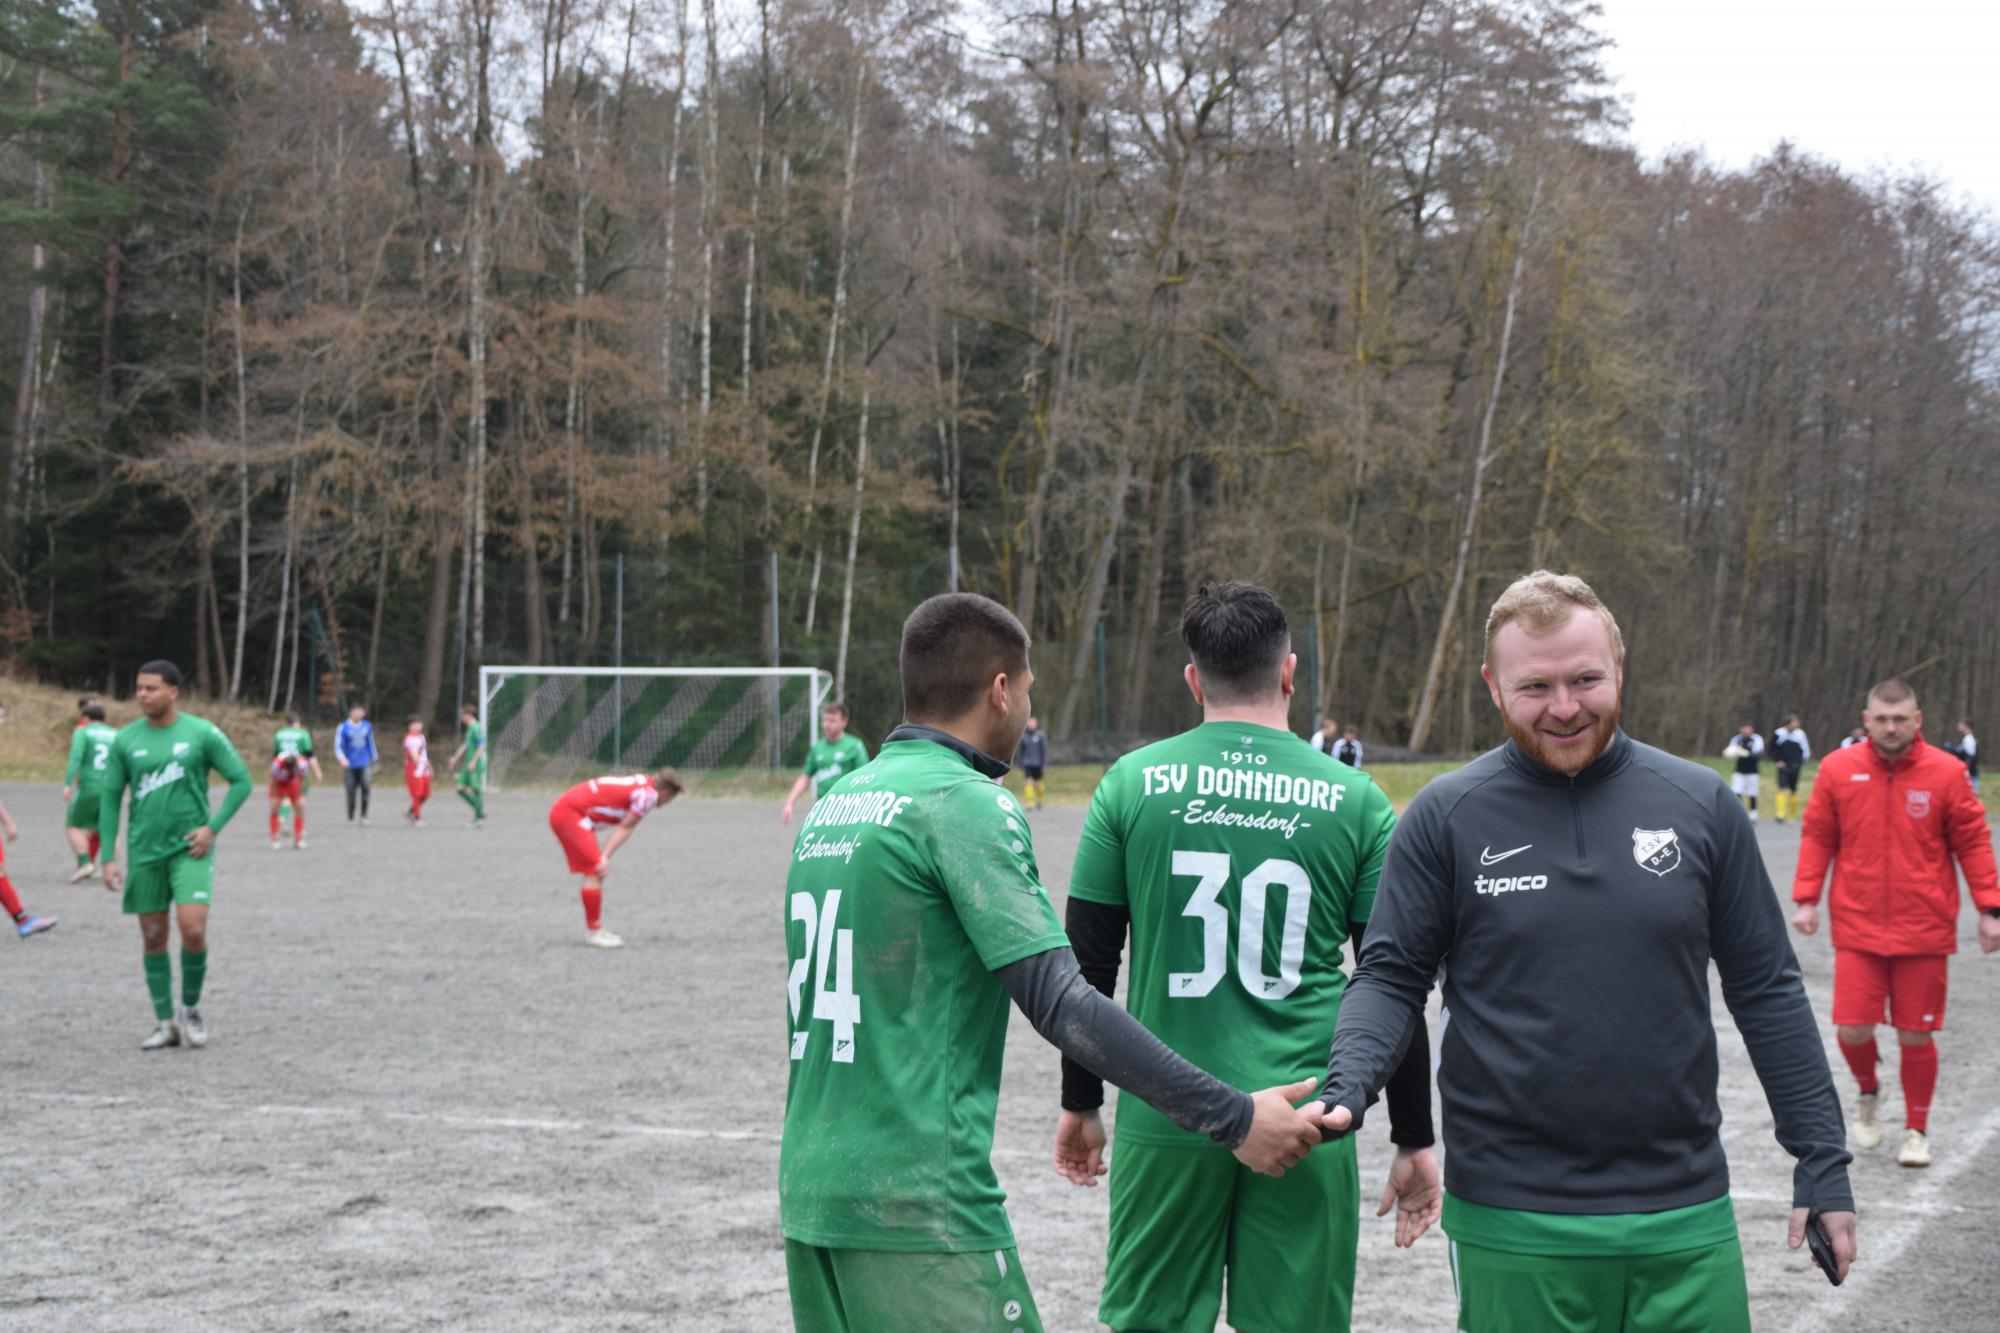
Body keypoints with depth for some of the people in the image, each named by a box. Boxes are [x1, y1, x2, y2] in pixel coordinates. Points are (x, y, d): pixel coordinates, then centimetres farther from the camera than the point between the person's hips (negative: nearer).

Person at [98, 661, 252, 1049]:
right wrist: (108, 857, 1)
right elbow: (110, 799, 7)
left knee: (193, 929, -16)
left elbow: (241, 781, 1)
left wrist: (213, 827, -9)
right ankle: (167, 1024, 15)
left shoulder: (202, 733, -5)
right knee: (153, 939, 5)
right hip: (144, 852, 3)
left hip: (190, 850, -3)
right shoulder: (125, 740, 2)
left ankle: (191, 1009, 7)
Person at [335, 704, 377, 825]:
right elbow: (338, 746, -6)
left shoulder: (367, 726, 9)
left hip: (364, 765, 2)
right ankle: (350, 819, 18)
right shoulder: (344, 728, -3)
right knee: (351, 793, 1)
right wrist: (342, 758, -24)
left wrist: (373, 760, 24)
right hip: (350, 765, -2)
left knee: (366, 787, -18)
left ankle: (364, 817, -10)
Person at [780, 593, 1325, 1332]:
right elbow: (1061, 1004, -18)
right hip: (921, 1203, -8)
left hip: (809, 1188, 8)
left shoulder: (834, 801, 12)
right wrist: (1233, 1118, -16)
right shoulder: (966, 805, -11)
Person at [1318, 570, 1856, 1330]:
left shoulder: (1699, 805, 3)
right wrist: (1348, 1085, -19)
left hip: (1686, 1216, 2)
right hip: (1510, 1226, -2)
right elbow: (1390, 976, 0)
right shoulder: (1444, 817, -2)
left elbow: (1765, 989, 7)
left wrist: (1822, 1159, 4)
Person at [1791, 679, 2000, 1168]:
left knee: (1916, 1035, 4)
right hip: (1857, 927, 1)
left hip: (1924, 931, 0)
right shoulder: (1838, 770, 0)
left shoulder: (1945, 773, -2)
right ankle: (1868, 1093, 26)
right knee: (1853, 1028, -6)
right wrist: (1806, 899, -1)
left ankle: (1917, 1130, 23)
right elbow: (1817, 837, 6)